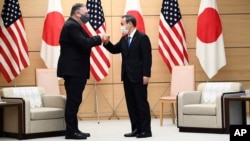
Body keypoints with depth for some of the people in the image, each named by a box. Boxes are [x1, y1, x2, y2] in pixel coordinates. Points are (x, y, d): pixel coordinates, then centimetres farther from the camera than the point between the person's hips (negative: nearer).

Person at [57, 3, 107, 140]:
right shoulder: (72, 26, -15)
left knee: (74, 100, 12)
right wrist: (98, 37, -11)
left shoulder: (73, 25, 20)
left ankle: (73, 129, 17)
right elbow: (84, 43, -24)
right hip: (72, 70, -11)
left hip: (75, 70, 11)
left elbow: (83, 42, 16)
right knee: (73, 101, -8)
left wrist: (97, 39, 3)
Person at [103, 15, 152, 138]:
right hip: (127, 76, 8)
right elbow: (114, 50, 19)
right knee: (131, 104, 9)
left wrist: (146, 75, -19)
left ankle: (146, 130, 3)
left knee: (142, 103, -2)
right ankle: (136, 129, 15)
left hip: (138, 77, -8)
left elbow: (147, 57, -14)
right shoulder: (124, 39, 13)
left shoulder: (142, 37, -10)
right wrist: (107, 43, 0)